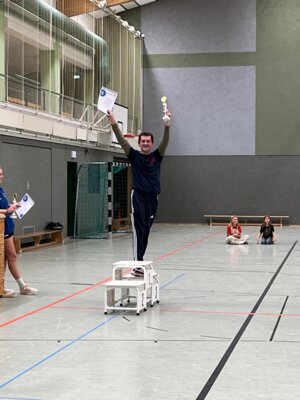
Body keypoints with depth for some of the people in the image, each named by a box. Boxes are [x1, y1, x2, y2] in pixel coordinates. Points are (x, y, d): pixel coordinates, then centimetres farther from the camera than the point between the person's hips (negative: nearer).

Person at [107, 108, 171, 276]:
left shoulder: (157, 155, 6)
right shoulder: (134, 155, 3)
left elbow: (165, 142, -10)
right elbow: (122, 141, -9)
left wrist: (167, 126, -29)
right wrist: (113, 123, -23)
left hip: (153, 197, 3)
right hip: (138, 196, -2)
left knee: (146, 231, 8)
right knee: (138, 229, -11)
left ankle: (140, 261, 18)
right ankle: (138, 263, -15)